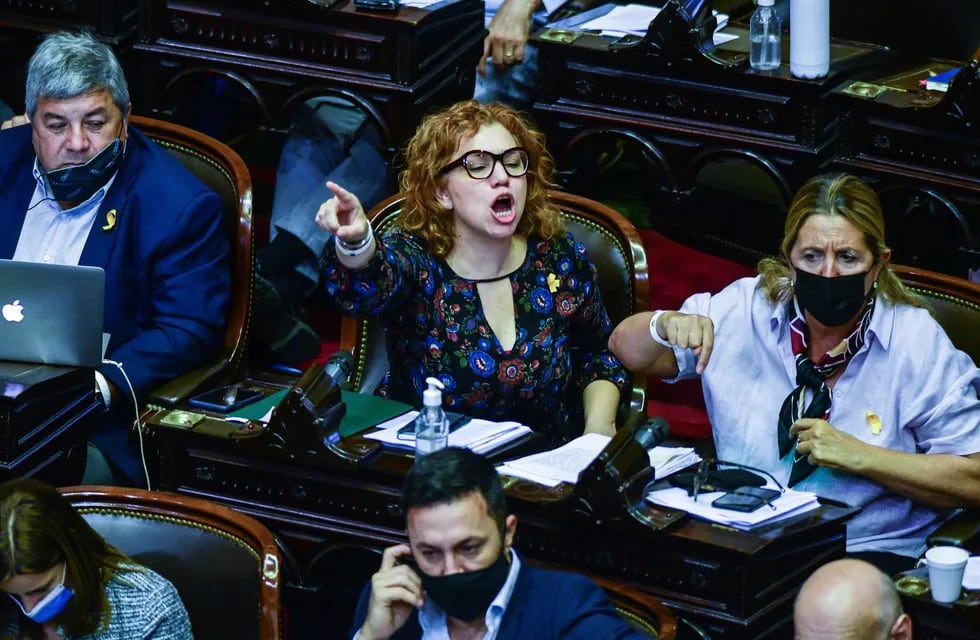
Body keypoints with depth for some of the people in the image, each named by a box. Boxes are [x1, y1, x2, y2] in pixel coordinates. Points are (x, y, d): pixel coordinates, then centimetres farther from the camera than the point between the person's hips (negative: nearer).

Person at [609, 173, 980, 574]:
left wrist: (857, 456, -14)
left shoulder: (918, 342, -4)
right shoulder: (745, 309, 4)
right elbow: (627, 349, 13)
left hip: (867, 553, -4)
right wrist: (666, 325, -11)